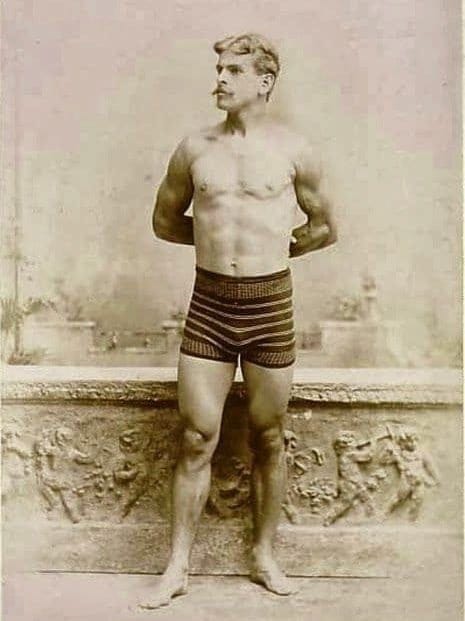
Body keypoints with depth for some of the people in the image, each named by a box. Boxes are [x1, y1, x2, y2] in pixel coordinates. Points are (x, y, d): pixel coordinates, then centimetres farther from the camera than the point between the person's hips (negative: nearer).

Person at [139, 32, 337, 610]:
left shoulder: (293, 151, 1)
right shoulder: (194, 148, 5)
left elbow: (325, 227, 13)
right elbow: (165, 221, 17)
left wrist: (275, 246, 8)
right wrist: (222, 236, 11)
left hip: (270, 303, 0)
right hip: (209, 302, 1)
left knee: (268, 437, 9)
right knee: (197, 438, 3)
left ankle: (264, 555, 27)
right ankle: (178, 566, 16)